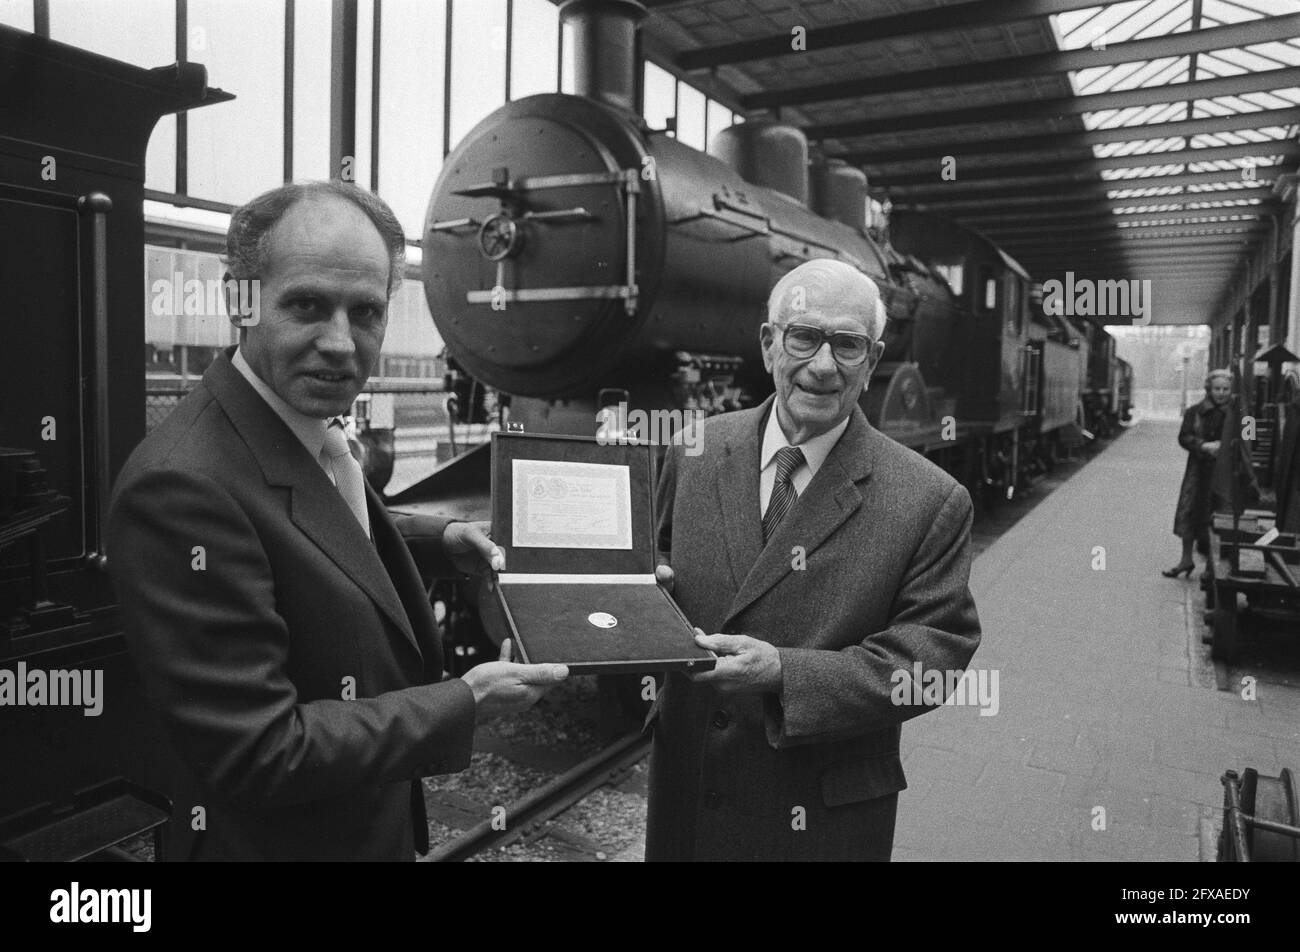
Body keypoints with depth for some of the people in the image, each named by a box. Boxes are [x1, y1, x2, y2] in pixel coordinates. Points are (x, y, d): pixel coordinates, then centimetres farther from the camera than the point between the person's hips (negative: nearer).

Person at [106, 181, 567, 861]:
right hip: (279, 837, -8)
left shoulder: (317, 433, -7)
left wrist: (439, 542, -3)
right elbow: (259, 755, -30)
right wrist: (466, 701, -23)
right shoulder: (182, 486, -31)